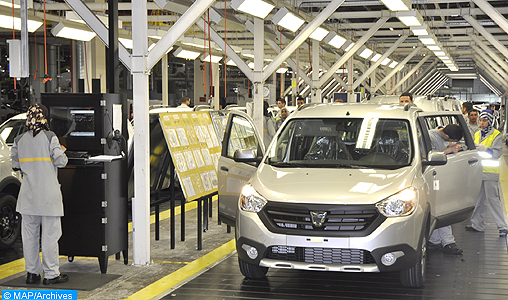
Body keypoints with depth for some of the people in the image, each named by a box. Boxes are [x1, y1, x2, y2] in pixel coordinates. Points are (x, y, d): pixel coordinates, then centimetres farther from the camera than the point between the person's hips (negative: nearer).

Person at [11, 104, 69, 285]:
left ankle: (32, 273, 16)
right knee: (50, 235, 1)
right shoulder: (50, 137, -9)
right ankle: (51, 274, 4)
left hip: (28, 194, 4)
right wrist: (61, 151, 10)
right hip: (48, 194, -4)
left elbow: (16, 164, 11)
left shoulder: (19, 140, 5)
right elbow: (61, 162, -10)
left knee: (29, 235, 11)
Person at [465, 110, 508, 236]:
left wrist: (485, 149, -24)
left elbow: (497, 153, -13)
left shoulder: (496, 135, -5)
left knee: (492, 200, -9)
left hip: (490, 173, -6)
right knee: (479, 200, 12)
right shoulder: (477, 134, 15)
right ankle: (478, 225, 21)